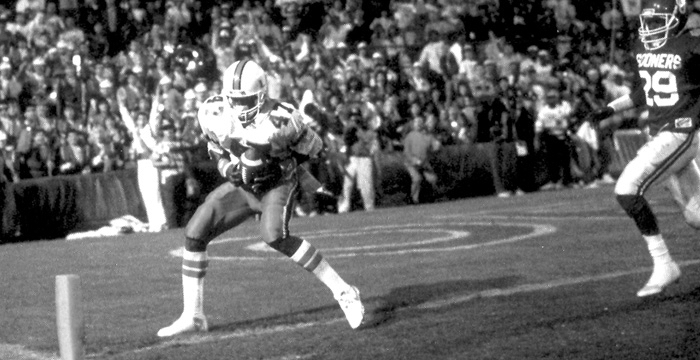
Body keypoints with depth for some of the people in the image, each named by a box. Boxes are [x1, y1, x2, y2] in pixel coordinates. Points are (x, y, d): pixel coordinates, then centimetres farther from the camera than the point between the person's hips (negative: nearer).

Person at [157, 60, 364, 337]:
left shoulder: (280, 121, -29)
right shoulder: (213, 114, -16)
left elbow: (313, 147, -10)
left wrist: (280, 165, -19)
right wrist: (228, 169, -16)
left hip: (277, 184, -5)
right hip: (242, 186, 5)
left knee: (275, 236, -33)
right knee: (194, 233, -6)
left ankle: (343, 292, -24)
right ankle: (193, 316, 6)